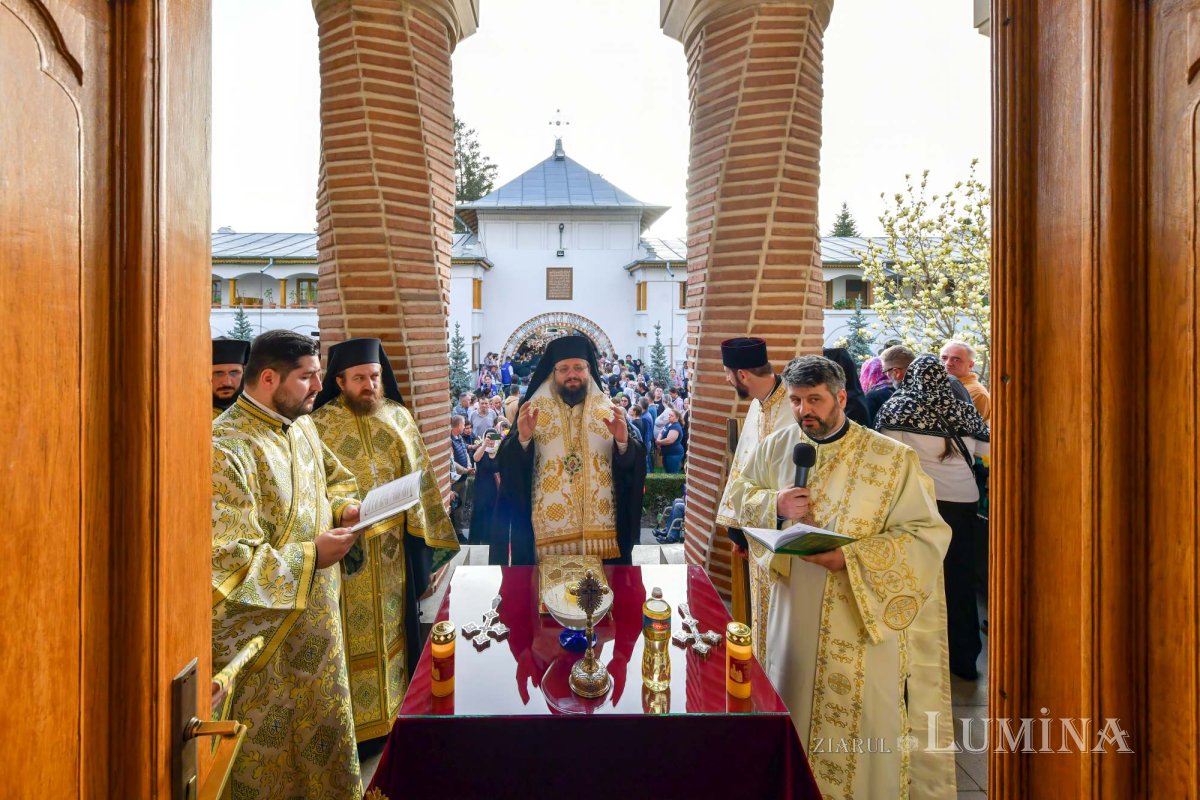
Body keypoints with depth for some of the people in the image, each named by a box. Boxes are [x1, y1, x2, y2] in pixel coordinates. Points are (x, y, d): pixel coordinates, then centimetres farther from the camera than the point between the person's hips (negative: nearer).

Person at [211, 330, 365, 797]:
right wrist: (311, 556, -22)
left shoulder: (302, 426, 2)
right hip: (264, 638, -8)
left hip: (317, 624, 8)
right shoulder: (226, 449, -25)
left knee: (324, 738, 23)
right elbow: (224, 561, -27)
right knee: (270, 760, 12)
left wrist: (342, 508, -1)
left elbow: (332, 478, 20)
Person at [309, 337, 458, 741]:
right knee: (353, 631, 5)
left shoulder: (399, 417, 5)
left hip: (394, 545, 3)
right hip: (346, 546, -3)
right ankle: (352, 718, 19)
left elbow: (419, 477, 9)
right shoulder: (320, 424, -5)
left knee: (394, 623, 14)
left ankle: (398, 704, 31)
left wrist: (424, 528, 6)